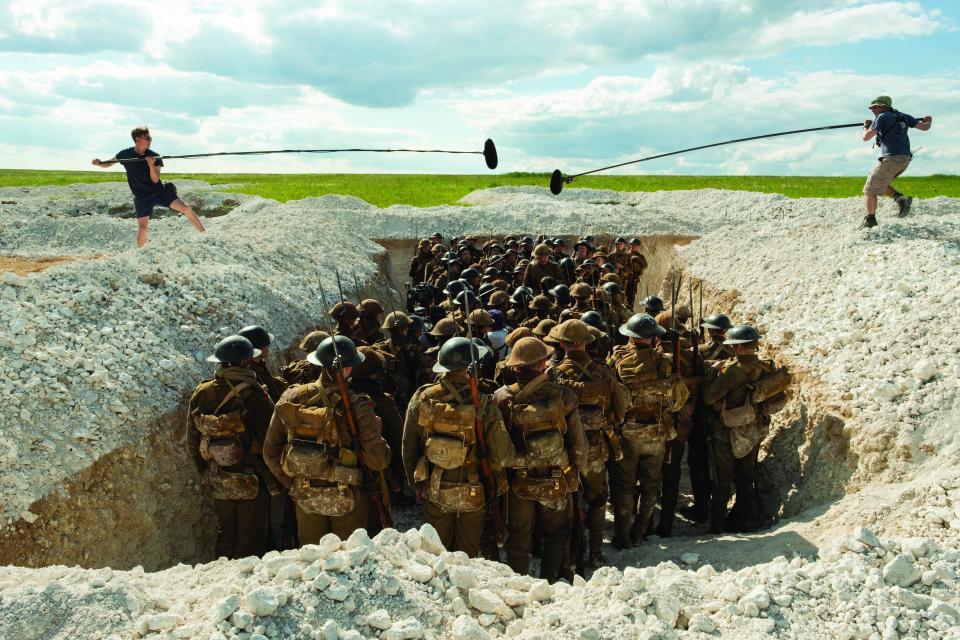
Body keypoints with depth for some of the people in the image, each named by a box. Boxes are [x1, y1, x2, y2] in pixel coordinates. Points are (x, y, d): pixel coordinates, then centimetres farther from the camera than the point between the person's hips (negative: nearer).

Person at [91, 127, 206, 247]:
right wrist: (99, 163, -13)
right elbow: (107, 164, 10)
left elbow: (155, 180, -10)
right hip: (142, 197, 0)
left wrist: (151, 165, -27)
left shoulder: (154, 157, -6)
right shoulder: (125, 154, -4)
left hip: (160, 191, 1)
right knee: (142, 228, -12)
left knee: (186, 209, -14)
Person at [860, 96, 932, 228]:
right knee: (879, 184, 23)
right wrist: (928, 121, 43)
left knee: (870, 190, 1)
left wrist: (866, 126, 9)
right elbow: (925, 127, 20)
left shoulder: (882, 117, -6)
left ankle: (870, 221, 6)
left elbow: (866, 137, -12)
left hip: (891, 159, -8)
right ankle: (900, 198, 4)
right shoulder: (903, 117, 15)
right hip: (905, 159, 8)